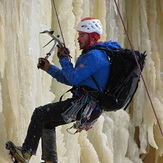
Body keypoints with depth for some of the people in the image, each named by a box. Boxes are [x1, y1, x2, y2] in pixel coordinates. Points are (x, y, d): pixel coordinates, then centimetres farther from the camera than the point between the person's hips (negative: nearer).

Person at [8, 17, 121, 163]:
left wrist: (64, 59, -8)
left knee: (40, 114, -10)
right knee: (47, 122, 20)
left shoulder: (94, 55, -15)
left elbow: (74, 78, -21)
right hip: (91, 107, 11)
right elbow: (71, 80, 23)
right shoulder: (97, 54, 20)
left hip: (84, 105, -11)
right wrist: (49, 68, 18)